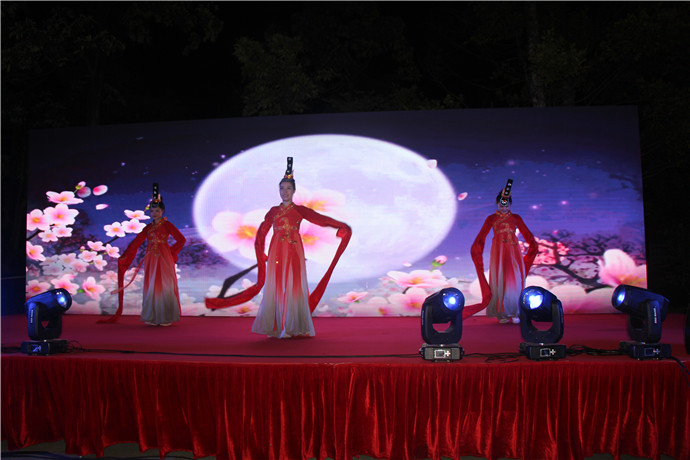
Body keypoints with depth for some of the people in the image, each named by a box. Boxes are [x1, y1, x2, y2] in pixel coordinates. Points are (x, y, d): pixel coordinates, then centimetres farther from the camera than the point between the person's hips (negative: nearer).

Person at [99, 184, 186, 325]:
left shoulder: (167, 225, -1)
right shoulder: (148, 228, 13)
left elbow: (181, 239, -3)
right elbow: (136, 242, 13)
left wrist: (172, 252, -4)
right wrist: (124, 256, 9)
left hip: (164, 259, -5)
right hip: (151, 259, 5)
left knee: (164, 286, -4)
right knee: (150, 286, 3)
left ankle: (166, 318, 2)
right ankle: (152, 318, 10)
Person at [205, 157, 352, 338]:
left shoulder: (300, 210, 6)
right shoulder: (273, 211, 13)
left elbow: (320, 218, 0)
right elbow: (261, 233, 20)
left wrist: (342, 226, -7)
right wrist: (261, 254, 18)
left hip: (293, 252, -2)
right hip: (276, 253, 2)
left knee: (292, 287, -5)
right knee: (275, 287, -1)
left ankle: (292, 328, 0)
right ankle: (276, 328, 4)